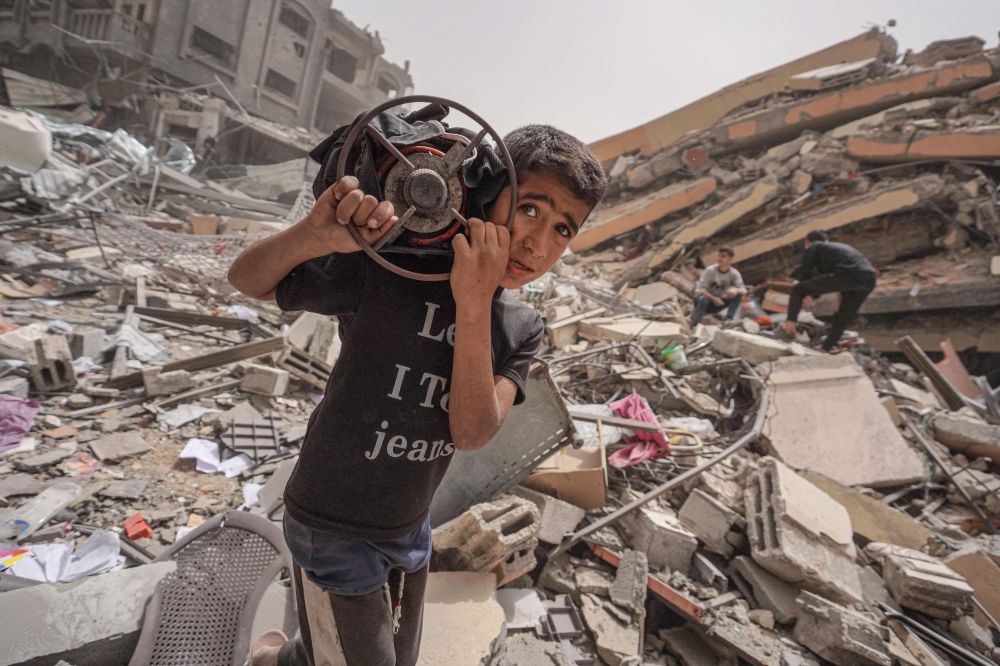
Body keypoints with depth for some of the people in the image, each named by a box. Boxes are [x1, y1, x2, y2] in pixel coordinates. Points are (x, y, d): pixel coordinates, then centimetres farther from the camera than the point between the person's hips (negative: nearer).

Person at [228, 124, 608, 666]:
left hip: (409, 527, 6)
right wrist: (315, 234, -38)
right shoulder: (391, 268, -23)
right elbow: (247, 280, -16)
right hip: (334, 525, -6)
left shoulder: (521, 330, -8)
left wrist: (473, 307, -35)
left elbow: (471, 433, -22)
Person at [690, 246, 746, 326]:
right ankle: (693, 326, -29)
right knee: (703, 299, -39)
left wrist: (736, 290, -40)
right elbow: (701, 289, -21)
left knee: (738, 294, -19)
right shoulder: (710, 270, -18)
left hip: (718, 303, 3)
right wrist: (713, 298, -33)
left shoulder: (734, 274, -10)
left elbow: (744, 290, -16)